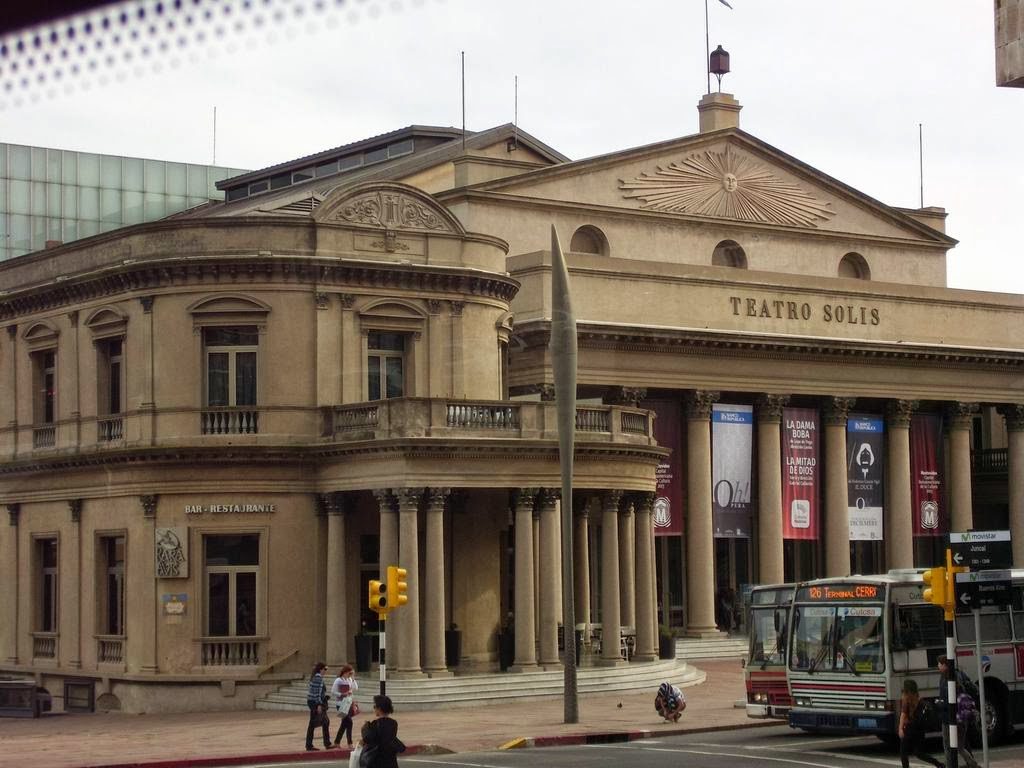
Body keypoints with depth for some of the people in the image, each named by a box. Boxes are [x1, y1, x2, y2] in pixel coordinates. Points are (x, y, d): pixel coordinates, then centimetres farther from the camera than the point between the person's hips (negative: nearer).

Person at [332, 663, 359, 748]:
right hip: (341, 704, -7)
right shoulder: (338, 680, -10)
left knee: (344, 723, 11)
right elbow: (333, 693, -11)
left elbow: (355, 689, 3)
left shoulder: (350, 680, 10)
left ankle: (337, 742, 23)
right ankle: (350, 743, -9)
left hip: (349, 704, 7)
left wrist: (353, 679, -4)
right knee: (349, 722, -14)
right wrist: (343, 694, -21)